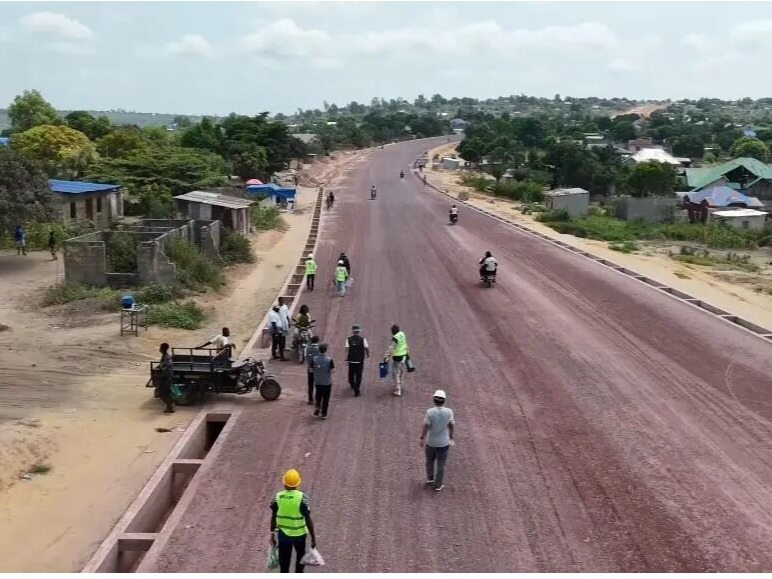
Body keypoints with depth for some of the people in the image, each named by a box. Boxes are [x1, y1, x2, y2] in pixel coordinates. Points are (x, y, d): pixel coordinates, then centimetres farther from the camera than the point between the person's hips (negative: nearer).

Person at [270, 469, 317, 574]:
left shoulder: (277, 497, -8)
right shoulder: (302, 497, -18)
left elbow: (273, 518, 0)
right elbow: (308, 520, -16)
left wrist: (272, 534, 13)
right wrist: (313, 537, -7)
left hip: (283, 534, 2)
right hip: (299, 534, -2)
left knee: (284, 565, 12)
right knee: (301, 557, 25)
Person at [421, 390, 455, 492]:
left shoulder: (430, 412, -20)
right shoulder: (449, 412, -14)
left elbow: (426, 426, -15)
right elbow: (451, 426, -5)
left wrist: (422, 438, -3)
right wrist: (451, 437, 11)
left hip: (431, 442, 0)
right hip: (444, 442, 0)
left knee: (430, 460, 26)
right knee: (441, 464, 12)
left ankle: (430, 478, 40)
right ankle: (438, 485, 20)